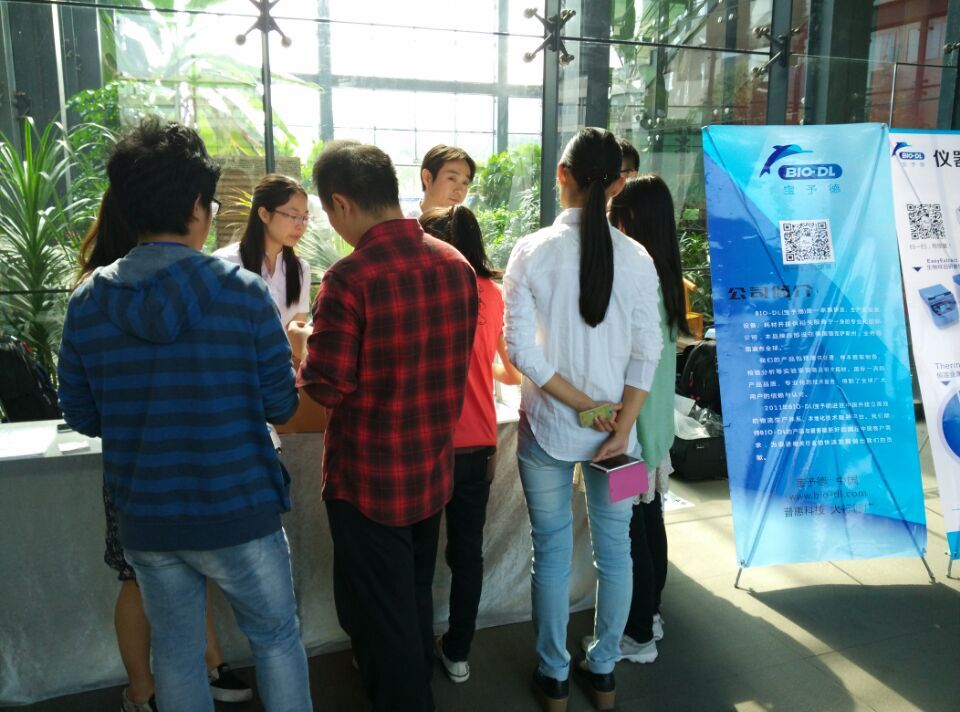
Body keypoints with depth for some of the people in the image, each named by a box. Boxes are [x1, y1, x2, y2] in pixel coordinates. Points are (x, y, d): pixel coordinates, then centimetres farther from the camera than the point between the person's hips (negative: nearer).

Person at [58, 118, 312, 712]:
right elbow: (281, 406, -11)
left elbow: (83, 417, 4)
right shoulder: (244, 292, -15)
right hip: (239, 512, -3)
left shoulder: (87, 301, -4)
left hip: (144, 520, 4)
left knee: (177, 655, 21)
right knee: (277, 640, 18)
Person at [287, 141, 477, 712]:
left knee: (380, 617, 14)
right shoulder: (456, 264, -3)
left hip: (370, 478, -6)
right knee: (417, 601, 26)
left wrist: (305, 346, 0)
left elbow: (326, 388, -19)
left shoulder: (350, 278, -23)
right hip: (433, 470, 7)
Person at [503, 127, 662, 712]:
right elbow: (646, 354, -7)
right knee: (614, 548, 16)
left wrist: (587, 407, -9)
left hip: (547, 425, -1)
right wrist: (619, 427, -5)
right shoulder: (636, 258, -5)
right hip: (615, 427, 1)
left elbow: (522, 349, -14)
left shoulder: (532, 251, -9)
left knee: (553, 551, 13)